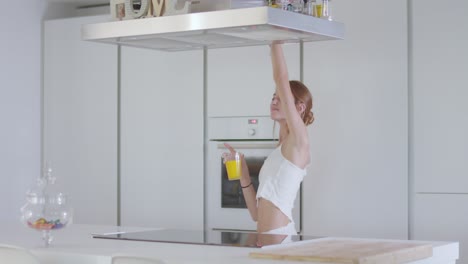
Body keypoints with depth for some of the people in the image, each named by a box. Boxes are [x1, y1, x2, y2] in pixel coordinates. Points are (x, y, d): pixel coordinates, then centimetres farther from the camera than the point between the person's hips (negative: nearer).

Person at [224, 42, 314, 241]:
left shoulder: (298, 140, -3)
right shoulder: (278, 152, 19)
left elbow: (281, 79, -11)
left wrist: (275, 42, -6)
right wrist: (243, 175, 10)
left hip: (281, 237, -8)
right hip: (265, 239, 8)